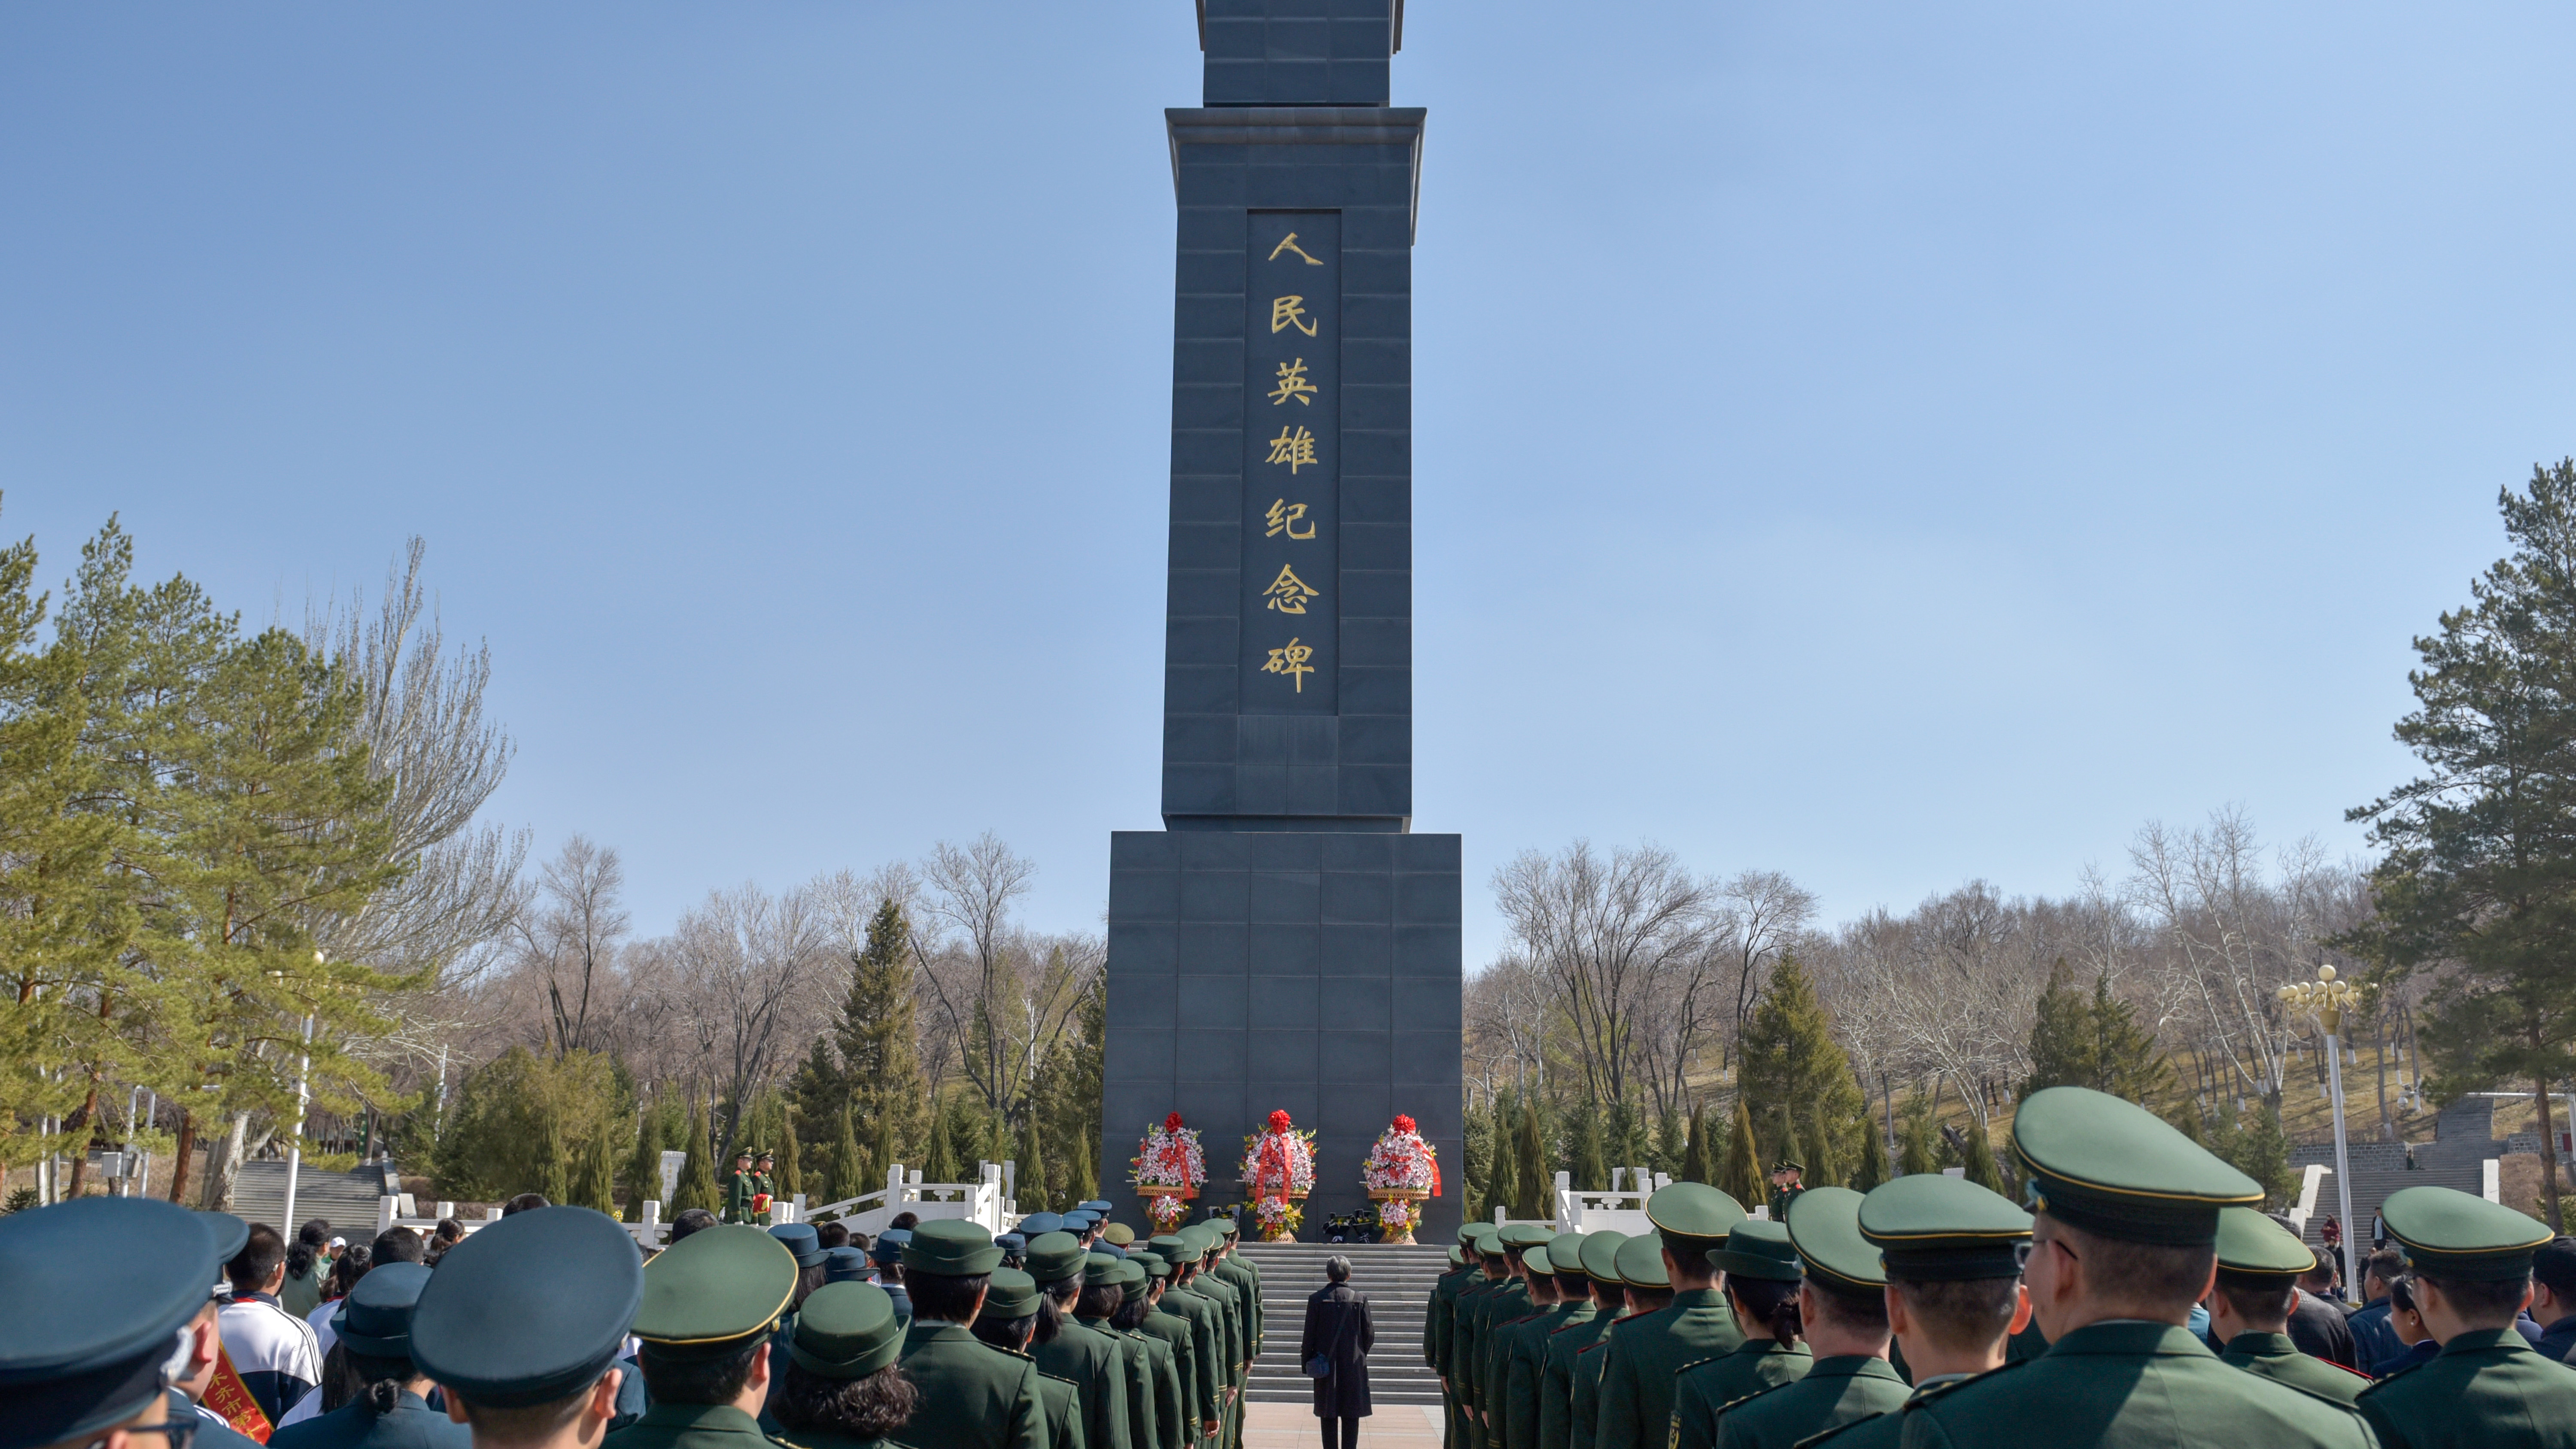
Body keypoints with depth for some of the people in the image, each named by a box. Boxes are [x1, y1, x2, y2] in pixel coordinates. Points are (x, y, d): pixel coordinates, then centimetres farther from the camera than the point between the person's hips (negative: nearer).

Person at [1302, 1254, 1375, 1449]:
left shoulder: (1316, 1299, -6)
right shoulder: (1360, 1299, -4)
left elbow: (1309, 1335, -4)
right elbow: (1369, 1334, 0)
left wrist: (1306, 1361, 7)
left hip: (1326, 1366, 0)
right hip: (1354, 1365, 0)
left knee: (1329, 1415, 7)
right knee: (1351, 1416, 5)